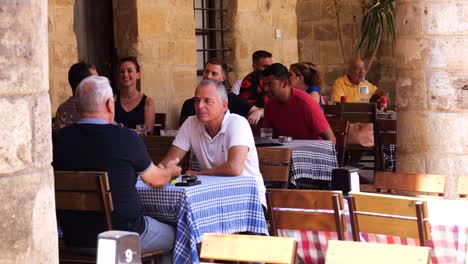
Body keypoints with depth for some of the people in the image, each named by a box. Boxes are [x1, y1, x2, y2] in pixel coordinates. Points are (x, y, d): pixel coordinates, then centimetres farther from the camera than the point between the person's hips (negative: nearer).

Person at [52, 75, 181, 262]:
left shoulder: (58, 139, -8)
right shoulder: (126, 139, -17)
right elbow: (157, 181, 1)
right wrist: (170, 170, 25)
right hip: (123, 236, -5)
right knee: (173, 235, 22)